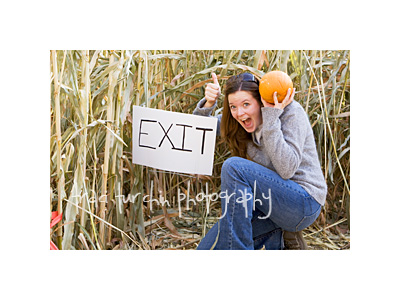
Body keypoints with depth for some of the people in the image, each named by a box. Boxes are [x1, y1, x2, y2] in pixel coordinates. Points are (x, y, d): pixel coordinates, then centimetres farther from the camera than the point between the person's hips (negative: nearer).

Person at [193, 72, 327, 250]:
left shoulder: (290, 111, -15)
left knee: (234, 166, -28)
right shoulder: (243, 120, 4)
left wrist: (271, 116, -26)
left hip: (304, 203, -7)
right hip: (273, 200, 7)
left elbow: (286, 170, -26)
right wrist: (209, 103, -9)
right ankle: (277, 240, 9)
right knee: (207, 249, -3)